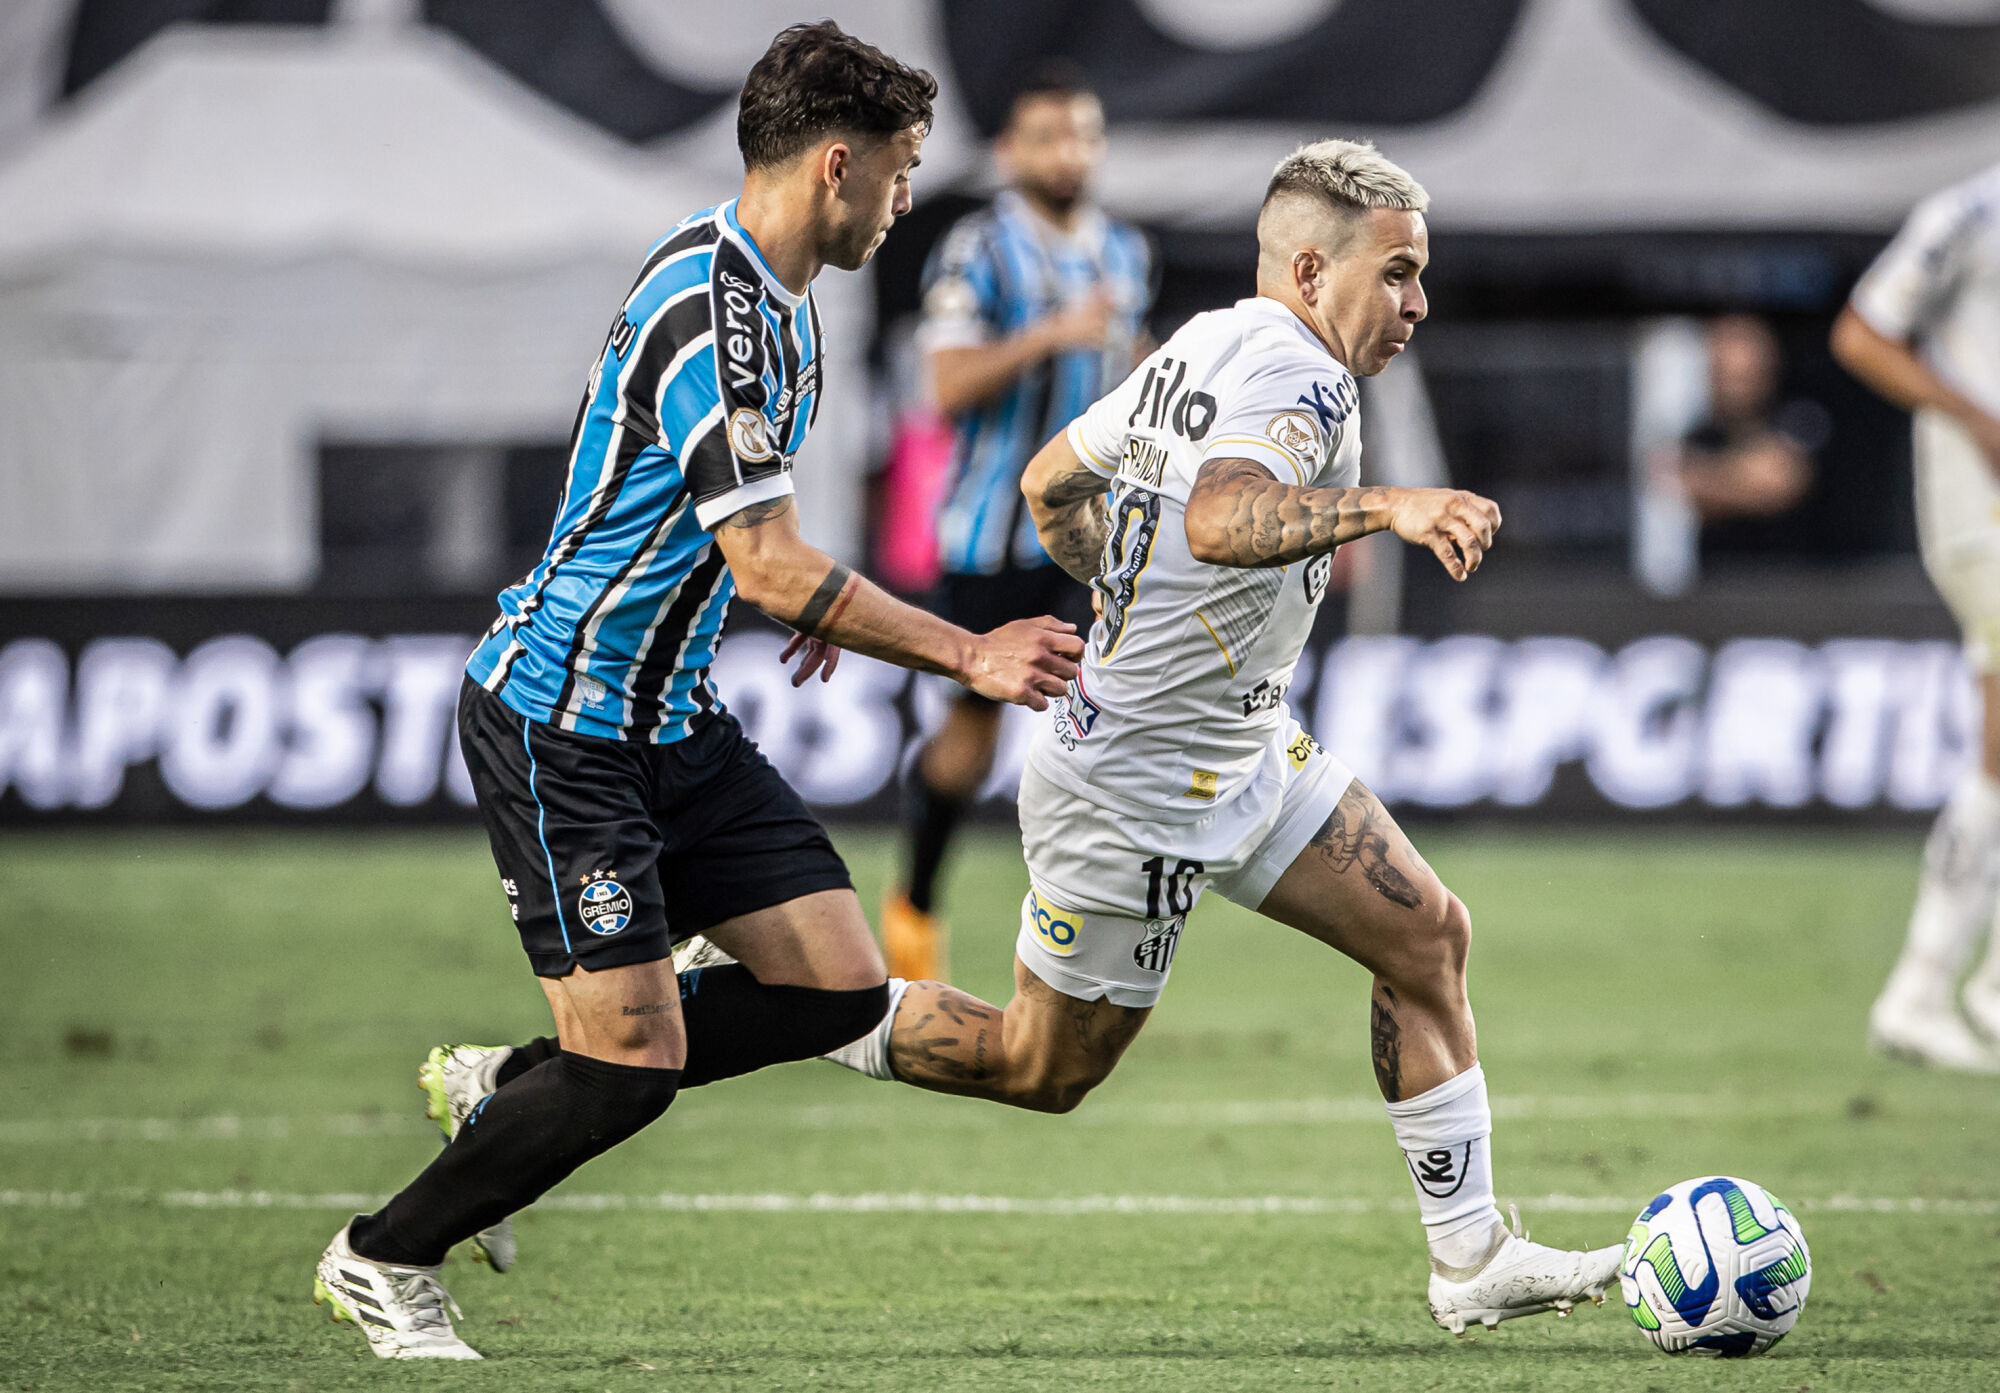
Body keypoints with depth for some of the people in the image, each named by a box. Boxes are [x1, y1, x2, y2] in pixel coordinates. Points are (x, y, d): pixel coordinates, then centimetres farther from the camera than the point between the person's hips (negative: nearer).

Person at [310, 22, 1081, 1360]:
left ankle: (509, 1089, 17)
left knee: (839, 985, 2)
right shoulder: (712, 311, -24)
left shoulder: (774, 293, 9)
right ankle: (382, 1259, 11)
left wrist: (820, 599, 14)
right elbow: (769, 567, -28)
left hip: (676, 720, 10)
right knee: (632, 1065, -11)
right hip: (563, 728, -10)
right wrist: (969, 656, -25)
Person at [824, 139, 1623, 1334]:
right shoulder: (1295, 374, -23)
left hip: (1247, 750, 10)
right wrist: (1379, 506, -55)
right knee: (1045, 1069, 4)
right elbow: (1216, 522, -44)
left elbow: (1052, 483, 17)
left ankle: (1472, 1258, 8)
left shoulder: (1206, 345, 6)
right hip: (1140, 792, -10)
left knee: (1429, 935, 4)